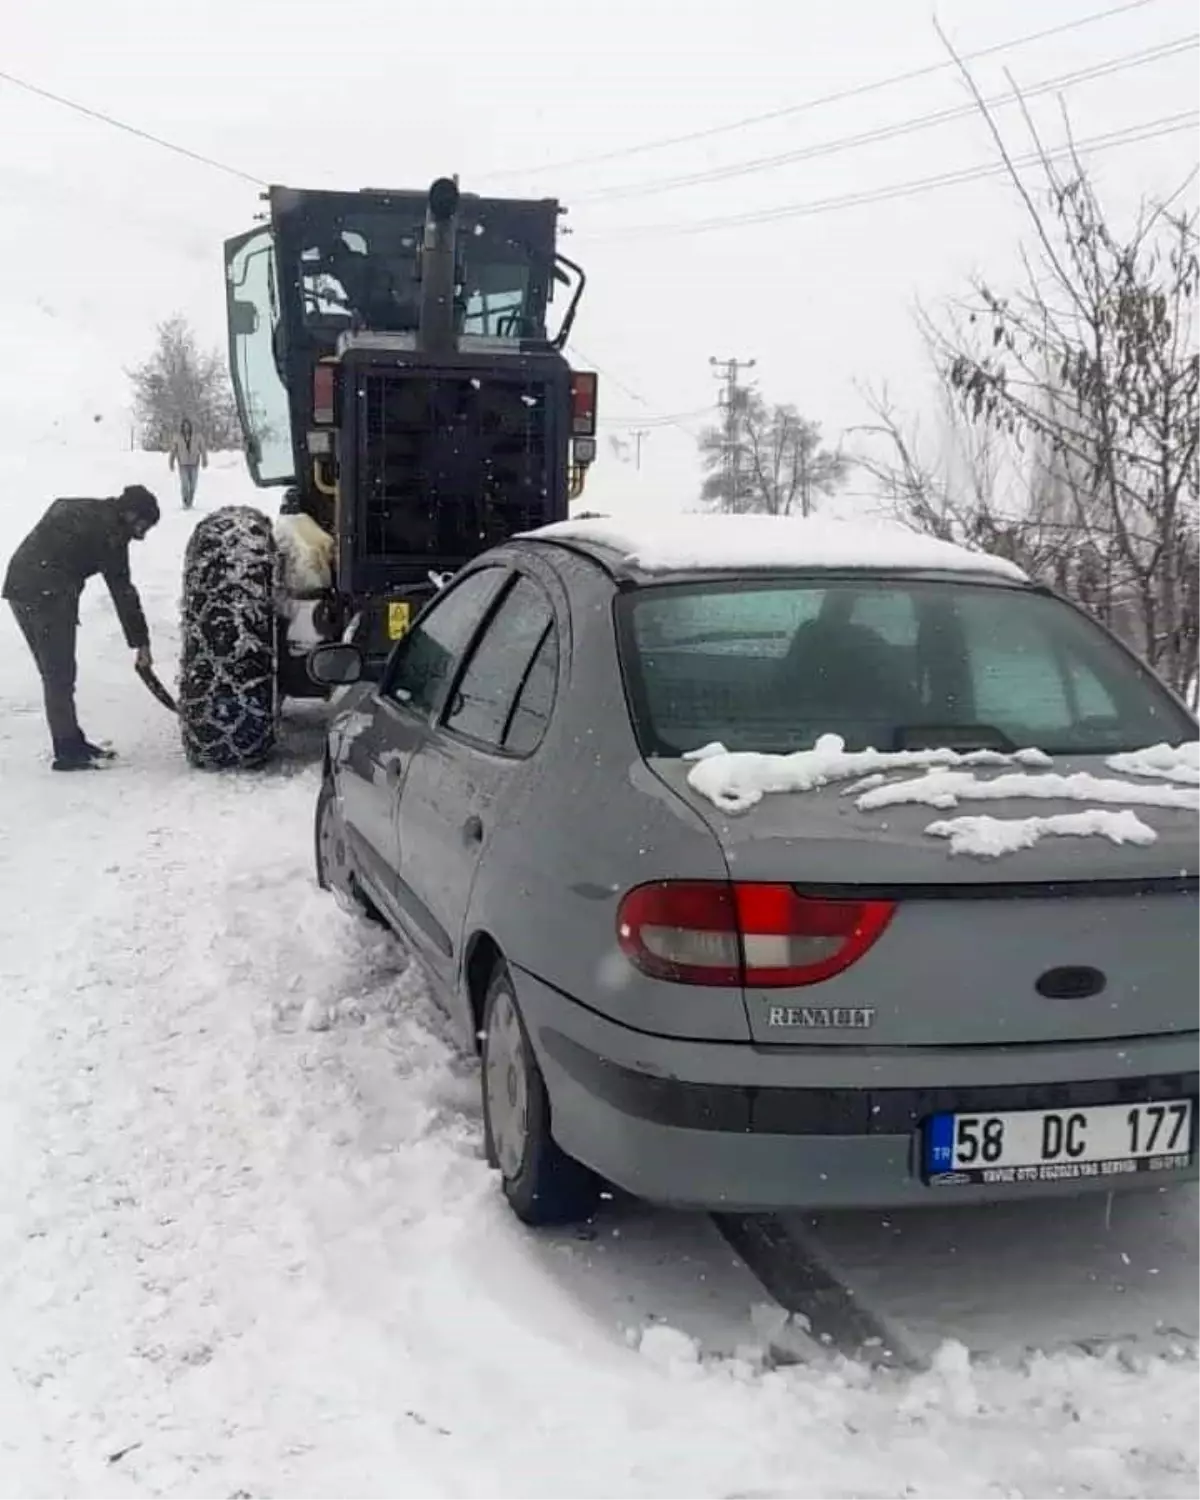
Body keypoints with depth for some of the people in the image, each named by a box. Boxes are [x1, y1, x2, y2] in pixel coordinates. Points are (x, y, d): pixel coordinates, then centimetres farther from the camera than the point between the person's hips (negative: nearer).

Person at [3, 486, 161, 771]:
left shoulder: (74, 510, 19)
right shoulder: (109, 530, -8)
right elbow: (122, 590, -9)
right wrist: (141, 641, -6)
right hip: (49, 595, -9)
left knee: (55, 672, 15)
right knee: (60, 676, -3)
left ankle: (71, 743, 22)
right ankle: (67, 752, 0)